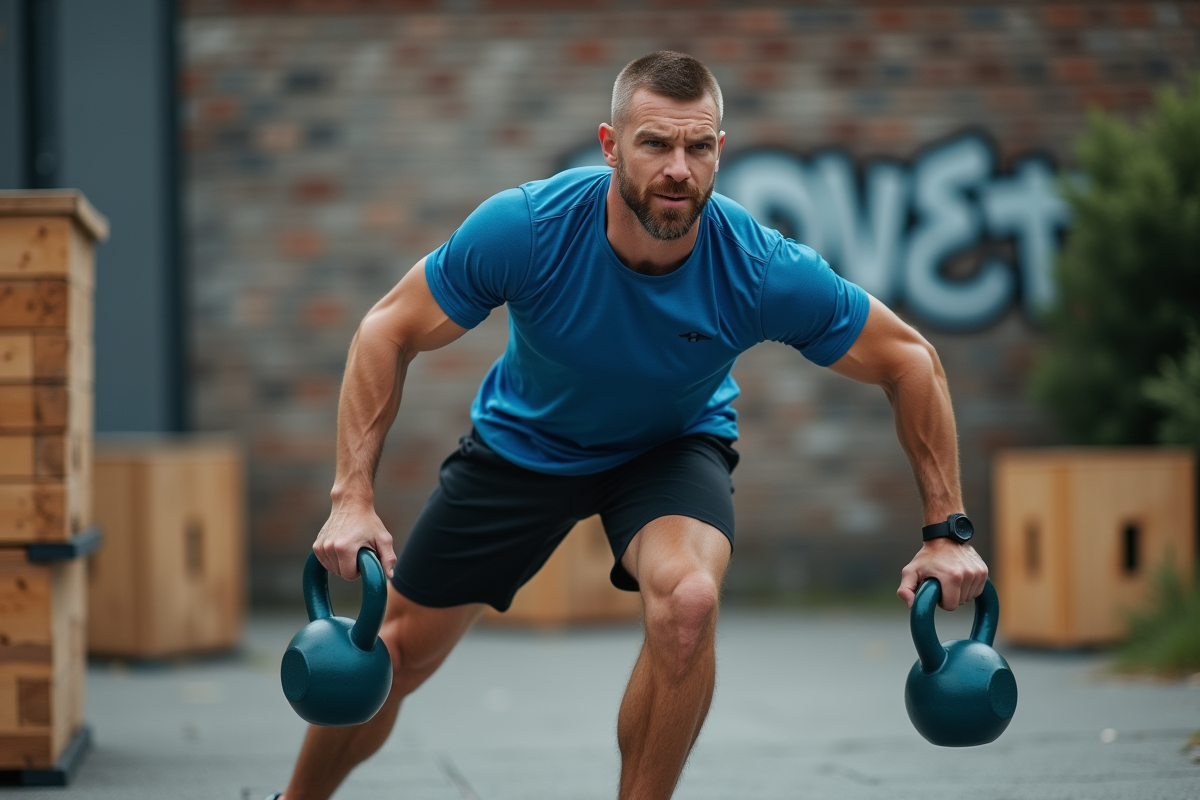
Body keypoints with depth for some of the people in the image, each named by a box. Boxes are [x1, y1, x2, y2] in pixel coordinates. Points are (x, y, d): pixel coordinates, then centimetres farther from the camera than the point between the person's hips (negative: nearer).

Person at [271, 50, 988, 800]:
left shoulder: (765, 271, -32)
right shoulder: (525, 227, -33)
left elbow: (909, 361, -17)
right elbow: (388, 331, -20)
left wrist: (946, 531, -17)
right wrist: (353, 499, -27)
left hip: (673, 448, -1)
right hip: (525, 440, 1)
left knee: (688, 600, -33)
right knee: (397, 653, 5)